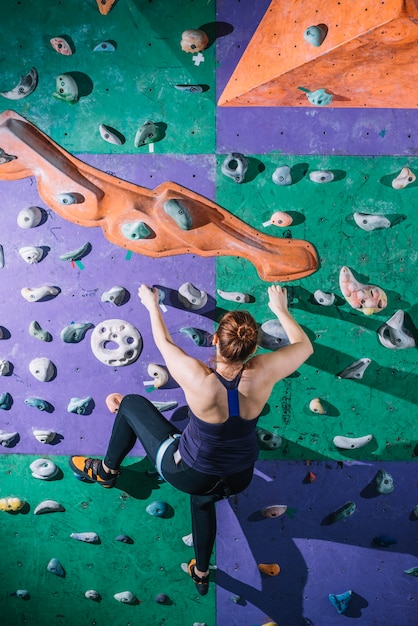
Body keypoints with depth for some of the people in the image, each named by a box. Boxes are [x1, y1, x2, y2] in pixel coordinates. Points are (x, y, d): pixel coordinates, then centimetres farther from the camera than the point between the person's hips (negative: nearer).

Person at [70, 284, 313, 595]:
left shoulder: (198, 379, -32)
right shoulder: (262, 374, -26)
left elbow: (165, 343, -11)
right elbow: (305, 346, -5)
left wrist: (152, 305, 6)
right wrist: (280, 309, 9)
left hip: (187, 473, -3)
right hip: (239, 479, 4)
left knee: (132, 403, 14)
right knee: (202, 498, 42)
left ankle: (106, 470, 37)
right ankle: (201, 573, 55)